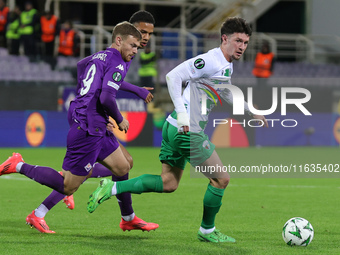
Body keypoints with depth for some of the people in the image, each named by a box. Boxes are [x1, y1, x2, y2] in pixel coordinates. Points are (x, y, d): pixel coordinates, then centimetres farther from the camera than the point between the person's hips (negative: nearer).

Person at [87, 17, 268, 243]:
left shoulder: (227, 66, 16)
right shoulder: (211, 61, -15)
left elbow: (225, 93, 35)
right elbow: (174, 76, -22)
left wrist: (252, 111, 38)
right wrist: (182, 114, -28)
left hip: (174, 129, 10)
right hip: (188, 131, -10)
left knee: (169, 184, 15)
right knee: (221, 179, 1)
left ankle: (112, 188, 10)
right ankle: (207, 231, 17)